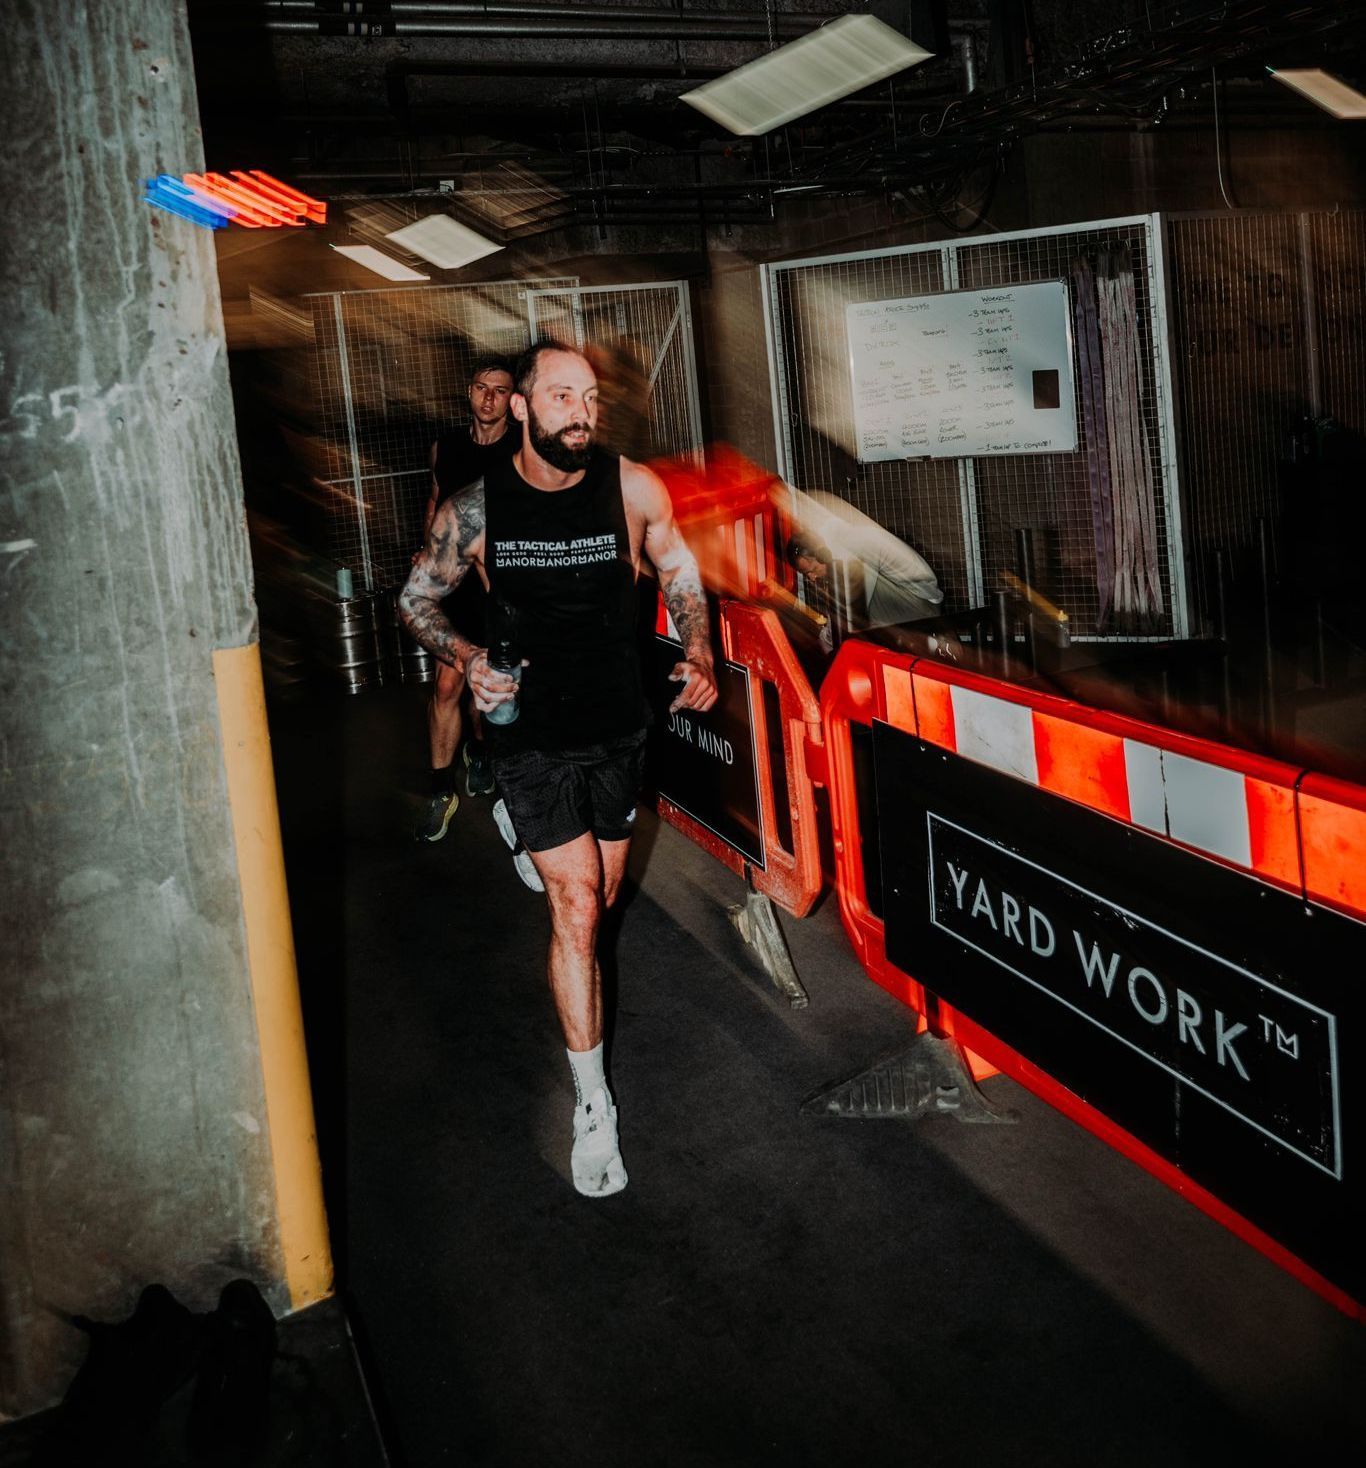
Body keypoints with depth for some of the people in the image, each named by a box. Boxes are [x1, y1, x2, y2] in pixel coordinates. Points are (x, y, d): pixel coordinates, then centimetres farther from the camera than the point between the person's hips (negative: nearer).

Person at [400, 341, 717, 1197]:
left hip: (619, 732, 3)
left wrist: (700, 657, -10)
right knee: (576, 908, -8)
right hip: (532, 736, -2)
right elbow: (418, 600, 3)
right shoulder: (477, 508, -11)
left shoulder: (633, 488, -9)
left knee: (602, 896, 19)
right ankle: (593, 1103, 3)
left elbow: (680, 574, 7)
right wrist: (467, 659, -17)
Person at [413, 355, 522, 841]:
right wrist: (430, 552, 6)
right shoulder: (445, 446, 3)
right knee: (448, 683, -8)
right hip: (456, 584, 1)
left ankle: (479, 748, 44)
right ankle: (442, 789, -1)